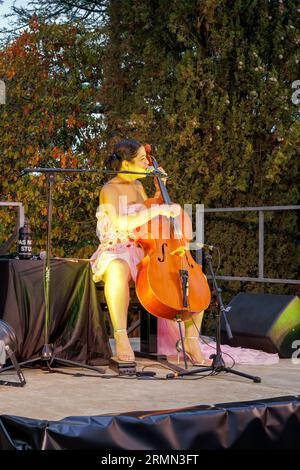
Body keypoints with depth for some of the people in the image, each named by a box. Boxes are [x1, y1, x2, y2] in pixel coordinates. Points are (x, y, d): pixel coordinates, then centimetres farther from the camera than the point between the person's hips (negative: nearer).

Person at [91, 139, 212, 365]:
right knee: (119, 270, -44)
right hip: (117, 253, -7)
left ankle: (192, 341, -10)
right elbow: (122, 223, -24)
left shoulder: (138, 186, 15)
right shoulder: (110, 190, -7)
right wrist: (158, 210, -28)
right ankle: (121, 338, -37)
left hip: (147, 253, 7)